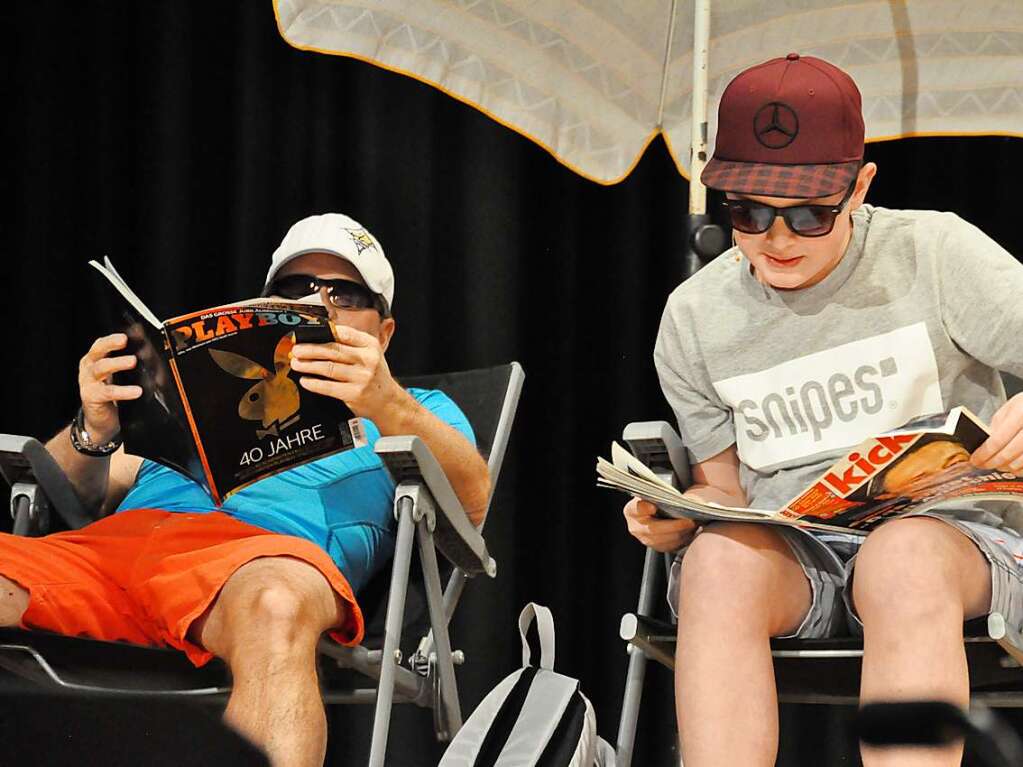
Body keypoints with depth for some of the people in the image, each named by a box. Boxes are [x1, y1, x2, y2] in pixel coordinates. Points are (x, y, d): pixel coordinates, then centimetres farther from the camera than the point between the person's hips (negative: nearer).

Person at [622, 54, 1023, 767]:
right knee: (719, 558, -32)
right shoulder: (694, 317, 9)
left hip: (951, 530, -2)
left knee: (904, 554, -38)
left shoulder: (935, 255, -1)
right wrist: (676, 523, -10)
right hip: (787, 548, 3)